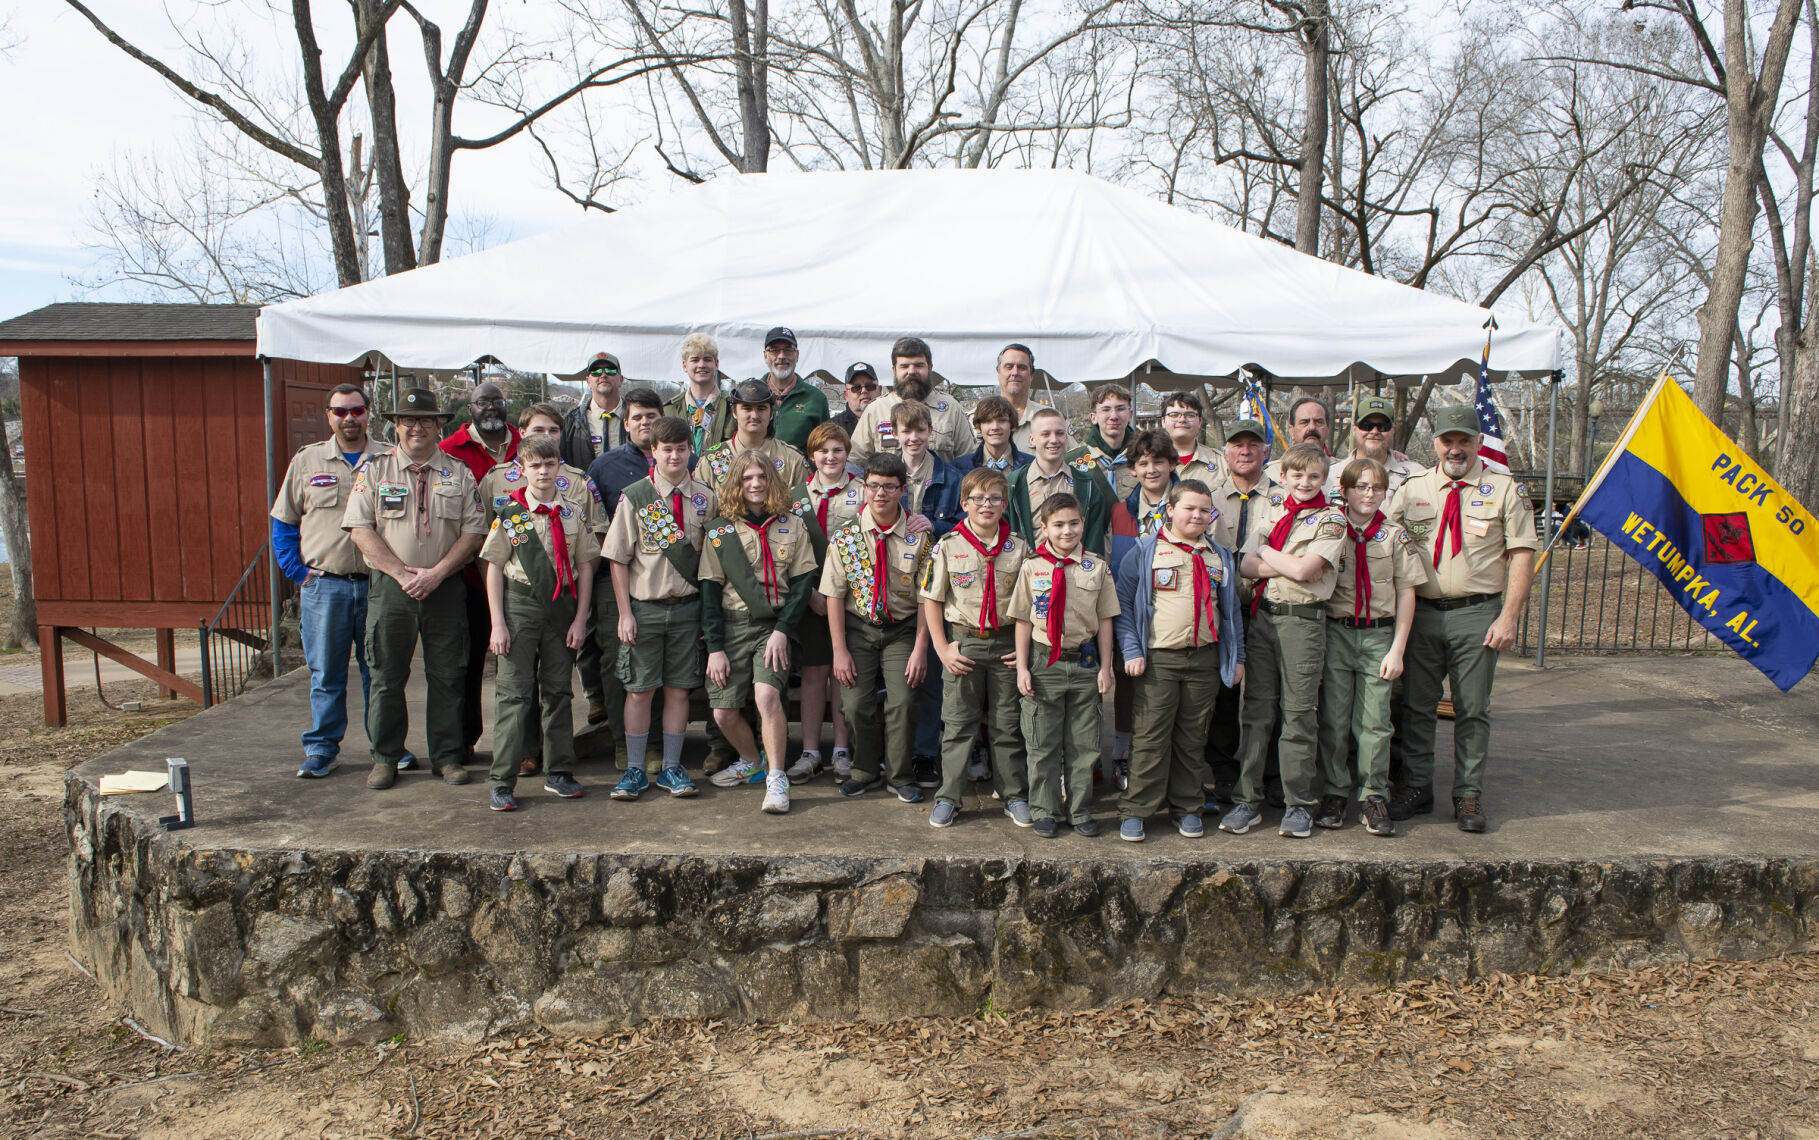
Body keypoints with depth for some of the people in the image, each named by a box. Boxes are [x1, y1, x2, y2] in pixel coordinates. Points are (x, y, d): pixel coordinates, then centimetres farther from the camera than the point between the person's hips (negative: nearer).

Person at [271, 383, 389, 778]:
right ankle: (321, 749, 15)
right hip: (323, 585, 0)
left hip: (377, 585, 0)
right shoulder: (306, 460, 8)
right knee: (325, 674, 5)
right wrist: (299, 573, 2)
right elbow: (283, 523, 11)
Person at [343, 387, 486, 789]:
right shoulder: (375, 470, 6)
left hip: (445, 588, 1)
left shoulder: (459, 474, 7)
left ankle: (447, 757, 13)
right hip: (390, 587, 0)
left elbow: (472, 532, 1)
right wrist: (402, 573, -11)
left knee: (446, 676, 3)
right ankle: (385, 758, 15)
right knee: (386, 676, 3)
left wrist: (435, 573, -11)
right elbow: (360, 529, -2)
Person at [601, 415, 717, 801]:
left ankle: (672, 768, 17)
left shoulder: (705, 498, 5)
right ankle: (634, 770, 14)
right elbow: (618, 559, -1)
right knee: (640, 689, 3)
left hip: (688, 607, 2)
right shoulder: (634, 497, -2)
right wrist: (625, 613, -7)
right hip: (644, 606, -2)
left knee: (679, 689, 6)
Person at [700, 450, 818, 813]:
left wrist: (781, 631, -9)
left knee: (767, 694, -23)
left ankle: (775, 777, -12)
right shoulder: (720, 530, 4)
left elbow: (802, 583, 3)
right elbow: (710, 591, 2)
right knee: (724, 711, -1)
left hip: (774, 625, -1)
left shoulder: (792, 527, 5)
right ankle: (752, 761, 27)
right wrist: (715, 647, -4)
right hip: (731, 624, 2)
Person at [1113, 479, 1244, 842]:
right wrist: (1131, 651, -9)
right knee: (1150, 735, -5)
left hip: (1204, 659, 4)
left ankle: (1187, 808, 21)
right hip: (1158, 659, -4)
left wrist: (1237, 657, 14)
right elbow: (1123, 604, -2)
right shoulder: (1145, 552, 0)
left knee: (1193, 737, 10)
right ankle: (1134, 810, 3)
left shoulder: (1220, 558, 14)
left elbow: (1230, 609, 19)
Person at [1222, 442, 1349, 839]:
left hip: (1303, 620, -4)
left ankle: (1299, 804, 11)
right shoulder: (1270, 514, 14)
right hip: (1263, 615, 4)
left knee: (1299, 713, 0)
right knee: (1256, 709, 4)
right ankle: (1248, 800, 11)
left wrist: (1267, 552, 1)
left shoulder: (1331, 520, 0)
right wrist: (1291, 564, -9)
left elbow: (1304, 570, -13)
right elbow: (1247, 565, 3)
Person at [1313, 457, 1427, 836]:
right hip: (1336, 632, 0)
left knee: (1374, 722, 0)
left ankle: (1374, 798, 9)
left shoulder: (1395, 537, 4)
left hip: (1379, 634, 1)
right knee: (1333, 720, 2)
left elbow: (1406, 594, 5)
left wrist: (1397, 649, -1)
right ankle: (1333, 795, 13)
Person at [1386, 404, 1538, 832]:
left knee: (1472, 710, 4)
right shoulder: (1413, 489, 8)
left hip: (1477, 614, -2)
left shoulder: (1504, 488, 1)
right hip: (1421, 611, 2)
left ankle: (1469, 796, 15)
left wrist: (1508, 618, -10)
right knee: (1416, 706, 7)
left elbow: (1522, 556, -2)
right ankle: (1416, 788, 20)